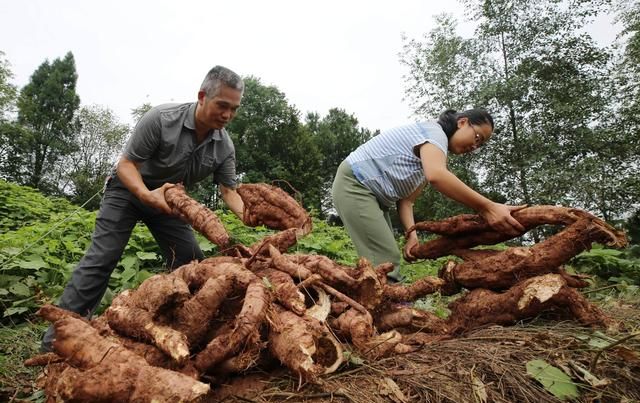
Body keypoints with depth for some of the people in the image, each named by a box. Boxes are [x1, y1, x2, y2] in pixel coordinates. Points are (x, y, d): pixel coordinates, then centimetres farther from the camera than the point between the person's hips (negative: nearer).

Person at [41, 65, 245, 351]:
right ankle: (57, 337, -7)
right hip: (128, 190, -4)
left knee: (190, 261, -3)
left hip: (168, 198, 5)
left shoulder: (224, 147, -14)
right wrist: (146, 195, -42)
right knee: (102, 257, -14)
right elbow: (126, 164, -22)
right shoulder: (161, 118, -28)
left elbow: (229, 191, -12)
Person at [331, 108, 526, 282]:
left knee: (386, 262, 5)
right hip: (355, 184, -10)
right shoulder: (434, 131, -13)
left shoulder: (431, 153, 15)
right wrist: (487, 207, -37)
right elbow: (436, 176, -35)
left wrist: (412, 234, -13)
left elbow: (406, 199, 5)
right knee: (386, 262, -17)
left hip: (373, 195, 10)